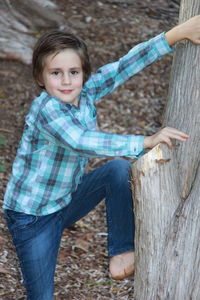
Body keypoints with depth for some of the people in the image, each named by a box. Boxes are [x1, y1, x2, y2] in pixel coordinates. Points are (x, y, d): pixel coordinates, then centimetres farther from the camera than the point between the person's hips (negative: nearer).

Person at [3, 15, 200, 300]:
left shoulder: (85, 92, -9)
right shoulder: (46, 108, -28)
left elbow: (126, 65, -14)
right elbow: (81, 142, -43)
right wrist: (146, 141, -44)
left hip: (67, 199, 6)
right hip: (32, 216, -6)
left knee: (119, 169, -14)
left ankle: (121, 253, -4)